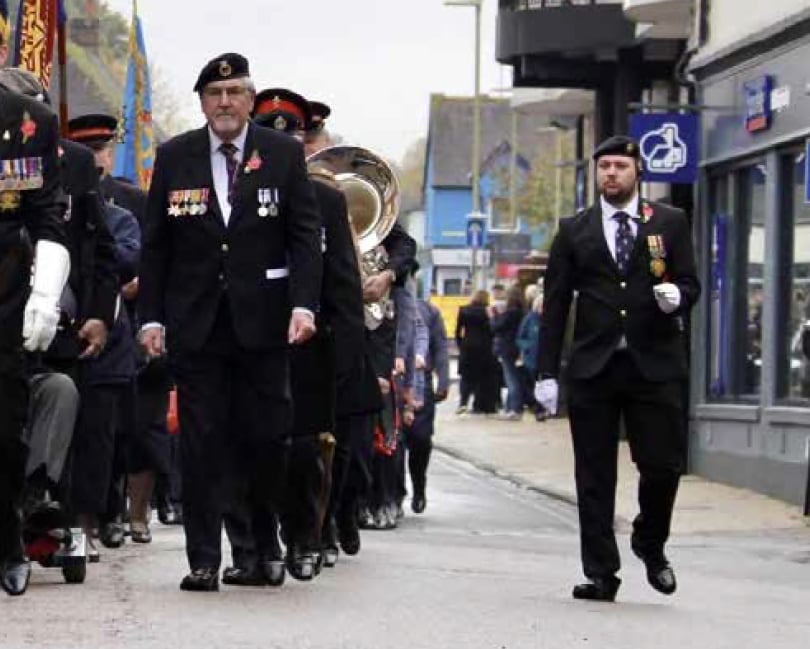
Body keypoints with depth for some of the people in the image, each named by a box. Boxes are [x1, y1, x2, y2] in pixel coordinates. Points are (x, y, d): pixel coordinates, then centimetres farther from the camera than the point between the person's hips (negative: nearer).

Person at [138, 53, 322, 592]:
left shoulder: (284, 154, 4)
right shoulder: (174, 157, 7)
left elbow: (306, 234, 1)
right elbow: (157, 244, 9)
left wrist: (304, 304, -11)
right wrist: (151, 316, 2)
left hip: (262, 322, -1)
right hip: (194, 321, 1)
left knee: (265, 438, 2)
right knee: (201, 442, -1)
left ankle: (263, 547, 20)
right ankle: (204, 560, 1)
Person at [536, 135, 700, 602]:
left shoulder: (671, 223, 8)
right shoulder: (575, 231, 10)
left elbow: (690, 283, 8)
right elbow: (555, 304, 8)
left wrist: (677, 295, -17)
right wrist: (548, 372, 2)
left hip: (655, 365, -1)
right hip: (593, 368, 1)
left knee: (664, 465, -3)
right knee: (594, 476, 1)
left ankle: (651, 545, 24)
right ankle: (601, 574, 7)